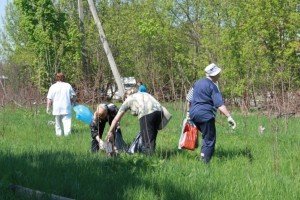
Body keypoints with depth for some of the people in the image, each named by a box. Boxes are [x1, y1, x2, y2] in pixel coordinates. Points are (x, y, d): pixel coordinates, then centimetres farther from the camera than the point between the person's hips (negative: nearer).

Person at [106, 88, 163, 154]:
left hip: (147, 113, -6)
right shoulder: (143, 94, 37)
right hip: (159, 110, 6)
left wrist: (110, 132, 29)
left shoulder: (128, 100, 22)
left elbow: (116, 119, 24)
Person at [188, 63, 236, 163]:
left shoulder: (197, 83, 13)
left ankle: (203, 155, 20)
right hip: (205, 115, -8)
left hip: (193, 114, 8)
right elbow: (220, 104, -19)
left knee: (206, 135, 25)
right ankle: (205, 162, -7)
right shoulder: (212, 87, -10)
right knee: (209, 139, -2)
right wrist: (229, 117, -24)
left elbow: (189, 99, 19)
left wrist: (189, 112, 31)